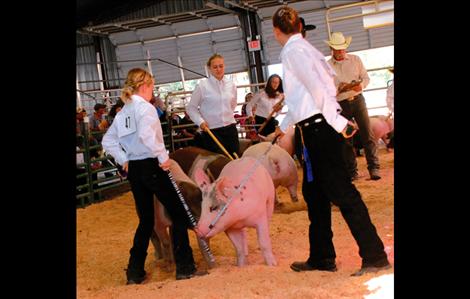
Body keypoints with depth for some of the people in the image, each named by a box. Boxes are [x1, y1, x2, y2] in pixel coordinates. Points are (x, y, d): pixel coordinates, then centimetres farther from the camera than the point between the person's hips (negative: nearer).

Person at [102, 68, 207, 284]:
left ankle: (135, 271, 16)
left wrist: (123, 160, 13)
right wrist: (163, 156, -20)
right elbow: (146, 134, -29)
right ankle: (185, 267, 0)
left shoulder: (122, 113, 12)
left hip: (133, 170, 8)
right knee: (179, 214, 1)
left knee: (146, 220, 16)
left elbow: (108, 141, 15)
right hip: (151, 166, -8)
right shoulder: (145, 107, -11)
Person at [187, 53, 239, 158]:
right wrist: (200, 121, -12)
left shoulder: (231, 85, 6)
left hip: (230, 128, 4)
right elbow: (191, 108, -1)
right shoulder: (202, 86, -6)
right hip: (211, 130, -4)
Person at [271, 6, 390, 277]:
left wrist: (337, 121, -20)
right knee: (314, 192, 14)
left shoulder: (293, 50, -8)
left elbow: (316, 86, -19)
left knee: (341, 191, -9)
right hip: (314, 127, 10)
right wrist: (284, 126, 37)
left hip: (318, 127, -10)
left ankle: (375, 256, -6)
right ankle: (321, 257, 22)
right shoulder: (302, 47, 21)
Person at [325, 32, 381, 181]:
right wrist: (339, 88, -20)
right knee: (345, 140, 3)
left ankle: (374, 167, -1)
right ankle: (352, 171, 12)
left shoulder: (355, 59, 7)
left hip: (357, 100, 1)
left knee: (367, 134, -5)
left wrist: (361, 85, -14)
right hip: (341, 105, -1)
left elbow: (366, 77, 7)